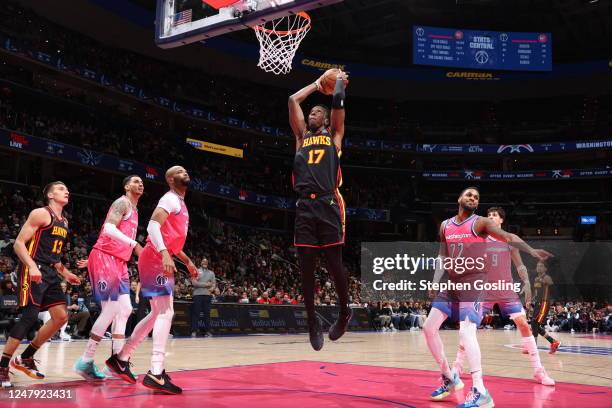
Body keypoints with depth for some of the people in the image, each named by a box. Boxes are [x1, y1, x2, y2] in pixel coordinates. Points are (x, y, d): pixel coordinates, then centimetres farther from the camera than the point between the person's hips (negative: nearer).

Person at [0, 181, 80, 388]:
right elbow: (18, 243, -13)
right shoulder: (41, 214, -7)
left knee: (61, 317, 3)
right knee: (30, 315, -16)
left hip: (50, 273, 9)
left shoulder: (64, 222, 18)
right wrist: (32, 266, -27)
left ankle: (25, 358, 15)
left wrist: (65, 273, 17)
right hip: (33, 271, -9)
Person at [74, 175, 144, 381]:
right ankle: (85, 362, -4)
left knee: (125, 309, 5)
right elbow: (109, 229, -23)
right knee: (111, 309, -12)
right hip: (104, 257, -10)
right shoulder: (122, 203, -6)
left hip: (118, 262, 10)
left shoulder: (134, 210, 24)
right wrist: (134, 244, -30)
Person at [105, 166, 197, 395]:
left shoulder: (180, 204, 24)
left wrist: (187, 261, 27)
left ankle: (121, 359, 22)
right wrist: (164, 254, -35)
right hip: (156, 258, -10)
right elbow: (153, 225, -23)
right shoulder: (171, 199, -8)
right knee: (165, 312, -16)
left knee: (158, 313, 14)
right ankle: (156, 374, -20)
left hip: (161, 259, 10)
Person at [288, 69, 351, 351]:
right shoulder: (302, 136, 23)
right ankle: (312, 320, 16)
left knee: (334, 264, -2)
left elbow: (338, 102, 6)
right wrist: (316, 84, 31)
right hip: (304, 206, 3)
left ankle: (344, 312, 19)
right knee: (306, 267, 3)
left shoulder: (334, 135, 16)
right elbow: (293, 100, 20)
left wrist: (339, 81, 24)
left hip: (328, 205, -3)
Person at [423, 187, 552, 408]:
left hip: (473, 283, -7)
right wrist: (435, 282, 7)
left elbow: (508, 236, -19)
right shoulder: (445, 225, 11)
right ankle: (449, 377, 20)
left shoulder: (480, 223, -5)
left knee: (466, 331, -22)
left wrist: (531, 250, -36)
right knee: (429, 327, 3)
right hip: (452, 283, 7)